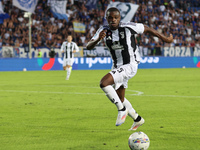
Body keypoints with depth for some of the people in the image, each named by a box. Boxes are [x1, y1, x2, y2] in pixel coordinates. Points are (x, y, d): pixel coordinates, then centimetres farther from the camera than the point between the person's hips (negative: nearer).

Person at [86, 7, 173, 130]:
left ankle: (122, 110, -10)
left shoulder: (128, 27, -18)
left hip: (130, 66, -7)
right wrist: (98, 39, -31)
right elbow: (88, 47, -10)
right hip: (117, 66, 7)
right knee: (120, 99, 20)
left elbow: (147, 29, -4)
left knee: (104, 83, -26)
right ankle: (138, 119, 42)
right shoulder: (104, 30, -4)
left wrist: (166, 39, 4)